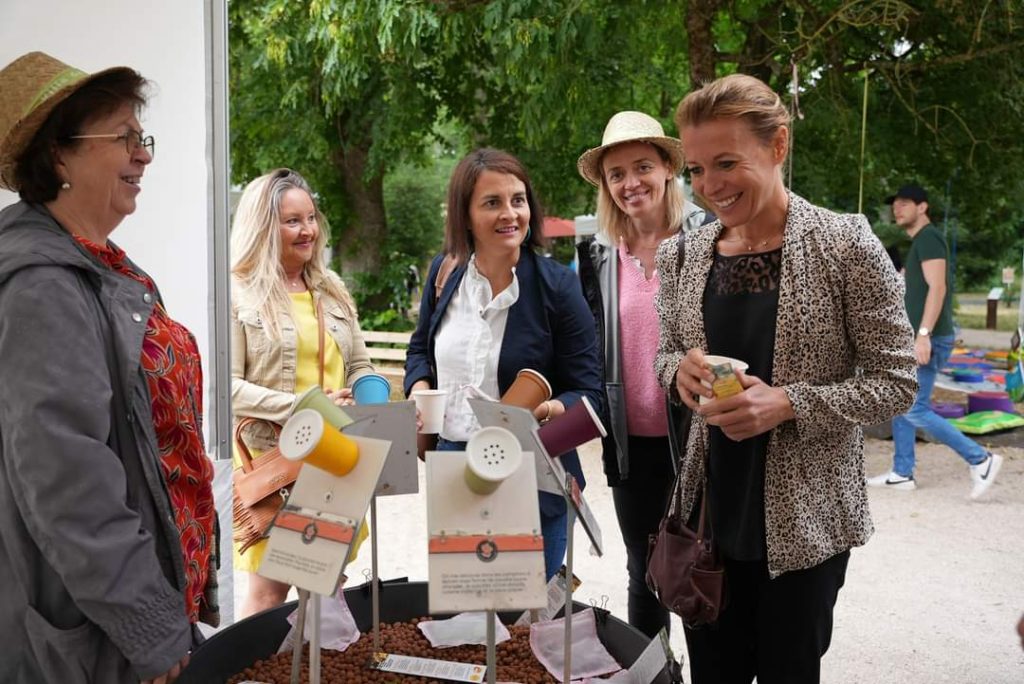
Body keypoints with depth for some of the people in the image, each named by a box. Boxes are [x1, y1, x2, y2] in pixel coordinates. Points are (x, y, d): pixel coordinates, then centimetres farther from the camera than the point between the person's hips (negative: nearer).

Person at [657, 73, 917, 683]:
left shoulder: (845, 244, -12)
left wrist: (789, 403, -23)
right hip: (711, 511, 4)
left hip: (806, 517, -3)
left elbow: (896, 382, -10)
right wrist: (679, 369, -11)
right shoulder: (684, 254, 1)